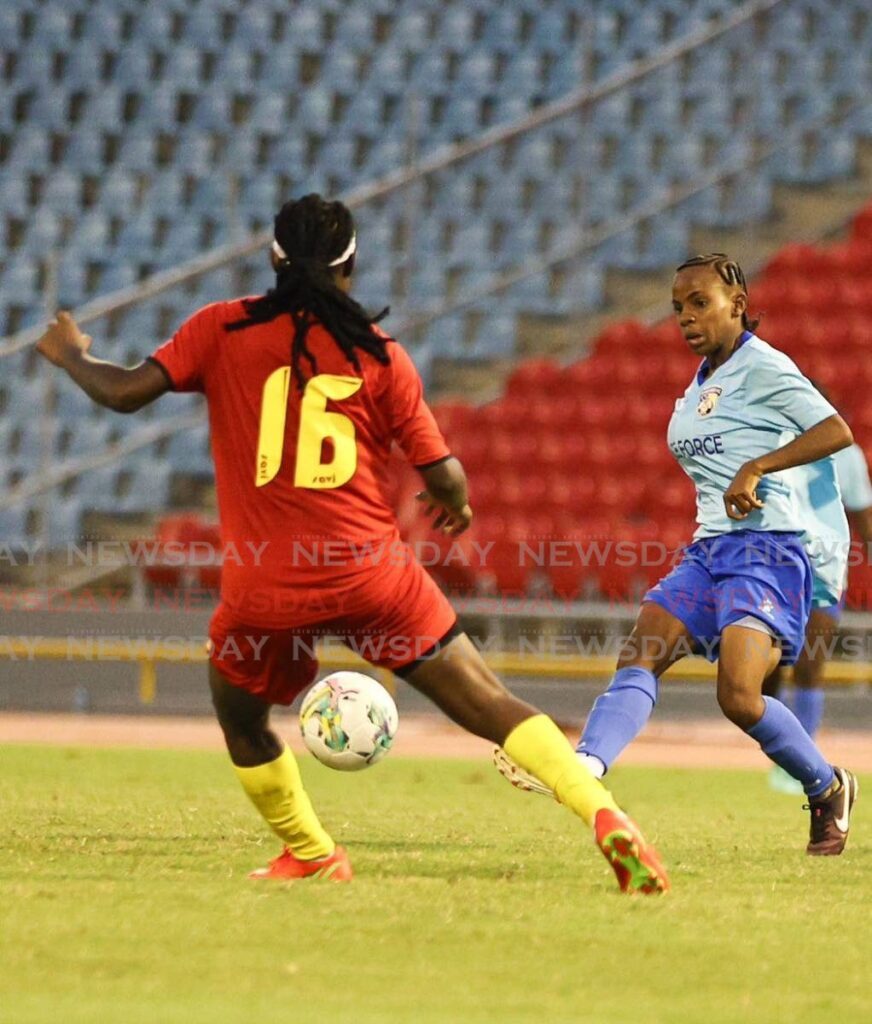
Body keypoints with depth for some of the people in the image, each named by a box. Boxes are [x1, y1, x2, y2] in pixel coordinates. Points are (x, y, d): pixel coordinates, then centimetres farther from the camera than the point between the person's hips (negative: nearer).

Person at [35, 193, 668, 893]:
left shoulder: (222, 329, 3)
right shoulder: (380, 354, 3)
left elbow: (124, 392, -2)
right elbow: (445, 477, 2)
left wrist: (70, 355, 18)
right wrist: (456, 505, 25)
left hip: (264, 588, 0)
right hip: (372, 573, 0)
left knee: (240, 717, 29)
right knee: (489, 706, 1)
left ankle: (311, 855, 36)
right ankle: (606, 818, -14)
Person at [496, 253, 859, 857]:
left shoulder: (762, 366, -6)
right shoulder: (702, 382, 19)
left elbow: (837, 432, -17)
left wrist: (756, 468, -23)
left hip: (764, 552, -8)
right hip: (708, 552, 8)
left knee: (739, 697, -20)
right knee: (640, 656, -15)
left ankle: (829, 790, 3)